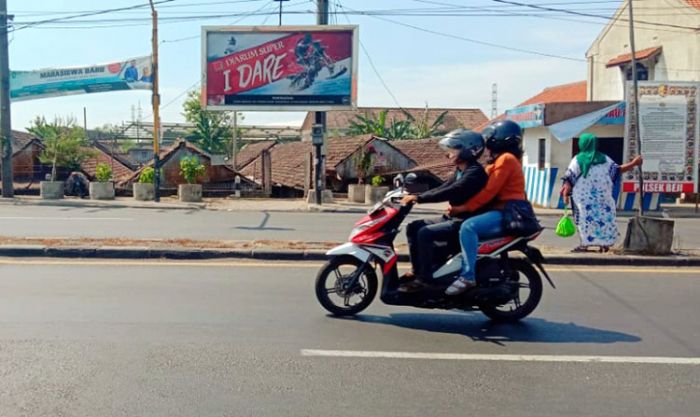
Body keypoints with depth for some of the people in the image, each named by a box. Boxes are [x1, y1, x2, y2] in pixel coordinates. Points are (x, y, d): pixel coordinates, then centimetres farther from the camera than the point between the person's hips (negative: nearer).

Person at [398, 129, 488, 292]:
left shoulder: (475, 172, -16)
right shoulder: (461, 171, 16)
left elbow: (451, 192, -28)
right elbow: (443, 188, 13)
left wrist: (419, 198, -32)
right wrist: (415, 196, 0)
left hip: (466, 222, -10)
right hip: (453, 217, 10)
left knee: (425, 233, -27)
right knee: (413, 227, 3)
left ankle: (423, 278, -20)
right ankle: (417, 270, 7)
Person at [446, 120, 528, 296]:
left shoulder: (505, 159, -9)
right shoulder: (502, 159, 23)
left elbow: (489, 191, -19)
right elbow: (487, 189, 17)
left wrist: (464, 207, -21)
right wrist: (461, 205, 8)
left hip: (505, 214, -11)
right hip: (498, 211, 11)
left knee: (468, 227, -32)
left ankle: (467, 276, -33)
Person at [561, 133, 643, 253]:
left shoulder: (578, 159, -1)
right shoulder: (604, 159, 6)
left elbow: (569, 177, -6)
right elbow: (618, 170, 8)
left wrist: (566, 193, -5)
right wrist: (633, 163, 16)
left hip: (583, 197, -2)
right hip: (602, 195, 2)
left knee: (586, 218, 0)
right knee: (603, 216, 10)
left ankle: (585, 244, -2)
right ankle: (604, 243, 10)